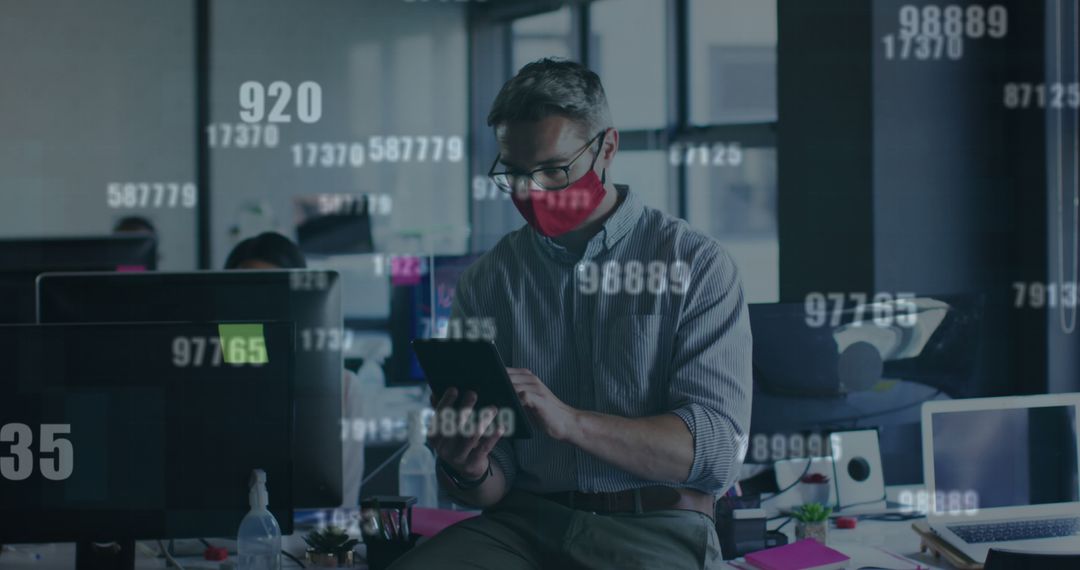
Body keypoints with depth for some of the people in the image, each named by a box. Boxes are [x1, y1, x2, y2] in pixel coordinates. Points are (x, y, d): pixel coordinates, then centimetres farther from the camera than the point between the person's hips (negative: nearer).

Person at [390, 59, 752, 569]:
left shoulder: (696, 264, 1)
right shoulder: (487, 282, 11)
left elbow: (718, 449, -10)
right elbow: (494, 482, 11)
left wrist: (571, 422, -21)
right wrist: (468, 472, -14)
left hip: (655, 528, -3)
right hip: (524, 522, 3)